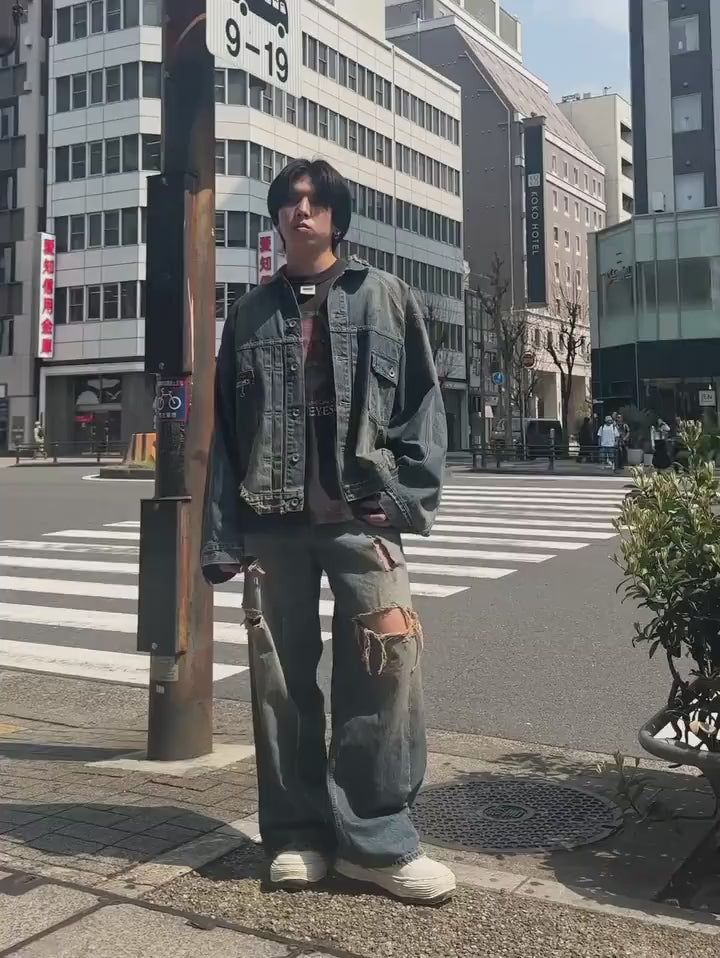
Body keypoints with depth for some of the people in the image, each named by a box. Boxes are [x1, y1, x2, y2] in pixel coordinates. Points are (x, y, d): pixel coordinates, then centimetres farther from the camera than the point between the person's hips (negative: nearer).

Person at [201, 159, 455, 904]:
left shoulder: (385, 297, 10)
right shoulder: (251, 313, 16)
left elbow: (422, 400, 5)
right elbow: (225, 429, 12)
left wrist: (408, 498, -8)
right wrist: (221, 535, 4)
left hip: (360, 518, -2)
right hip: (271, 523, 2)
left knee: (384, 669, -10)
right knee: (281, 681, 5)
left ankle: (375, 838, 4)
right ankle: (297, 833, 19)